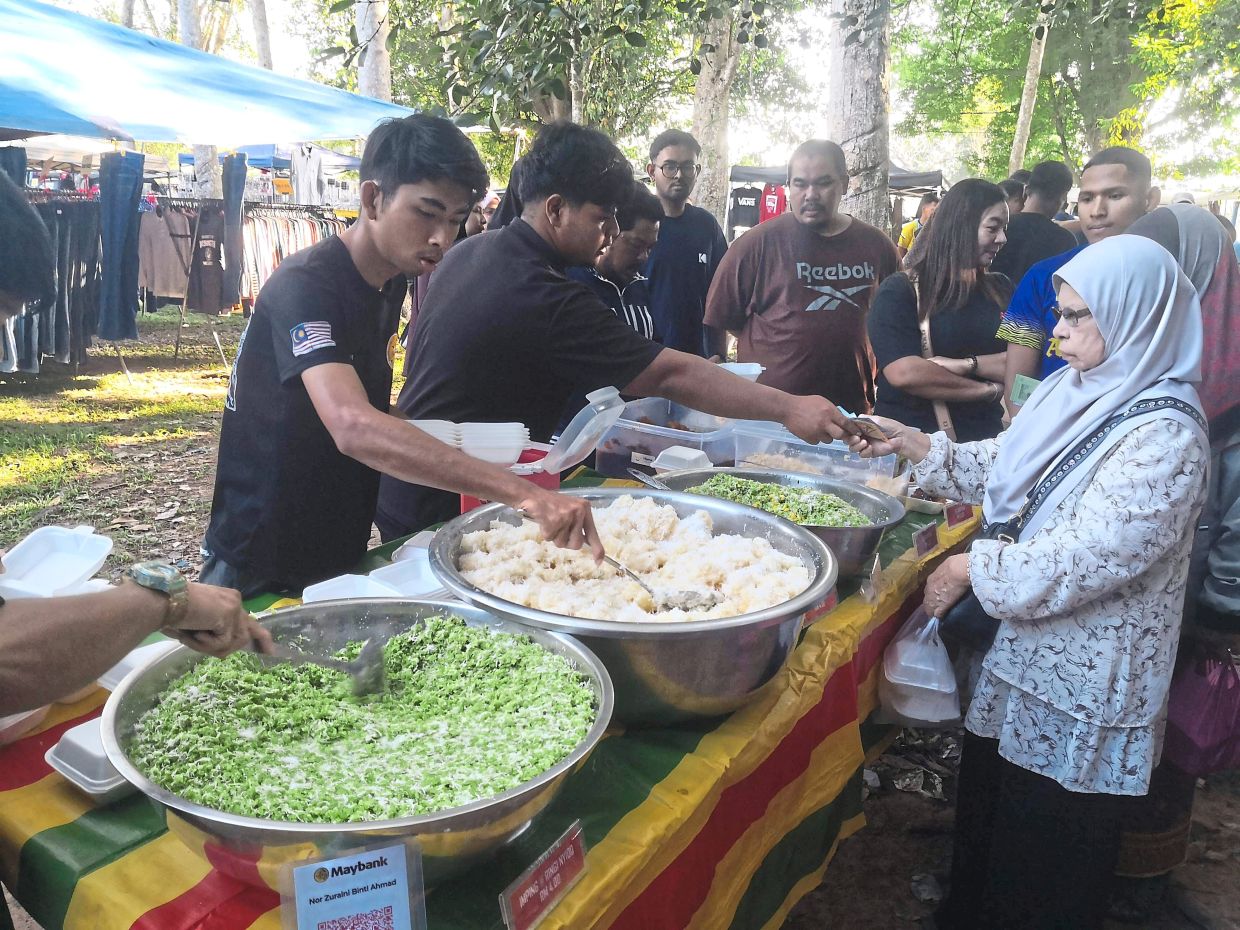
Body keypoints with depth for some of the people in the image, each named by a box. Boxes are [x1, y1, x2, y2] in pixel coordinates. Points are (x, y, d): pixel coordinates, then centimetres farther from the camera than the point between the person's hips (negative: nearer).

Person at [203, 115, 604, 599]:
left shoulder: (393, 282, 3)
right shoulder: (305, 285, -25)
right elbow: (352, 427, -42)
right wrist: (522, 492, -49)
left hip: (343, 556, 8)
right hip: (261, 569, -8)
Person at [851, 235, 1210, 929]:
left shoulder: (1166, 435, -23)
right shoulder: (1076, 392, 2)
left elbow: (1086, 558, -27)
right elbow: (1003, 469, 11)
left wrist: (973, 568, -18)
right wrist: (916, 446, 0)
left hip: (1080, 692, -8)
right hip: (1023, 653, 8)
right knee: (988, 818, 25)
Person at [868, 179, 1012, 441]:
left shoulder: (1000, 289, 12)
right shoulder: (900, 291, -3)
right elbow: (904, 373, -16)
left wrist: (966, 364, -13)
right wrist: (988, 390, -8)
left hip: (983, 438, 3)